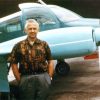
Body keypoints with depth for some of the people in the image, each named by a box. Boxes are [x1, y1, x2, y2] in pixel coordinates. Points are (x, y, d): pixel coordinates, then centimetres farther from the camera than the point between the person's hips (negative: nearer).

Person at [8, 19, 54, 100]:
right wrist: (19, 80, -2)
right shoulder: (19, 46, 3)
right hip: (26, 78, -1)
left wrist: (49, 77, 0)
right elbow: (14, 64, 2)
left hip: (43, 77, 1)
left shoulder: (44, 44, 7)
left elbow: (50, 62, 8)